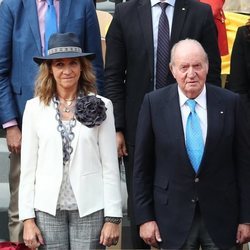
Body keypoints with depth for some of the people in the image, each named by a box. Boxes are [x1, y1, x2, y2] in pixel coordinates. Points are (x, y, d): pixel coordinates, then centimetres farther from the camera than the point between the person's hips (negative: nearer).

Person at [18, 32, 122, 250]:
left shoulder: (100, 106, 0)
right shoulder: (35, 108, 2)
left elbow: (110, 165, 0)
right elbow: (28, 167, 4)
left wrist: (113, 217, -3)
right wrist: (28, 218, 0)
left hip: (90, 208, -1)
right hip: (48, 208, 1)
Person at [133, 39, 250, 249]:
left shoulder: (230, 103, -3)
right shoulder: (154, 103, -4)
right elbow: (142, 166, 0)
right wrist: (145, 217, -2)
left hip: (221, 216, 0)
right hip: (173, 218, 0)